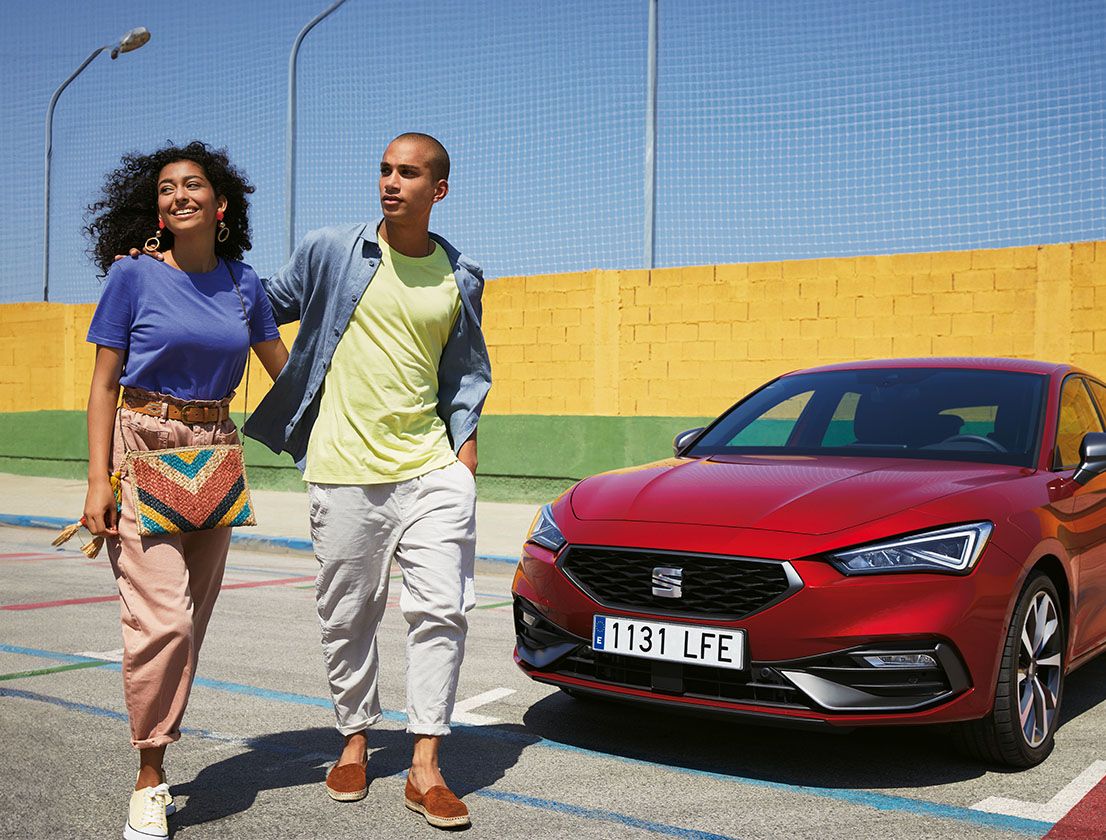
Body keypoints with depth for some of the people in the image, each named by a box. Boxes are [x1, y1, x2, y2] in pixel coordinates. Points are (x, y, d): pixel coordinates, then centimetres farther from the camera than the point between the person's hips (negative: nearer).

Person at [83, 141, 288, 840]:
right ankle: (150, 783, 0)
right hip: (143, 450, -4)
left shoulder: (243, 283, 8)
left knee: (191, 623, 4)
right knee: (162, 618, -13)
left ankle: (156, 753, 18)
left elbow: (284, 365, 20)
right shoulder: (134, 276, -2)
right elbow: (105, 383, -1)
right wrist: (98, 480, -8)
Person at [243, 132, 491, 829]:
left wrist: (466, 446, 7)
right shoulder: (330, 252, 3)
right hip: (345, 473, -1)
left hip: (432, 470, 1)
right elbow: (268, 305, 16)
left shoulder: (460, 278, 9)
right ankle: (355, 742, 28)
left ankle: (425, 768, 5)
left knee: (442, 611, -5)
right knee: (348, 617, 8)